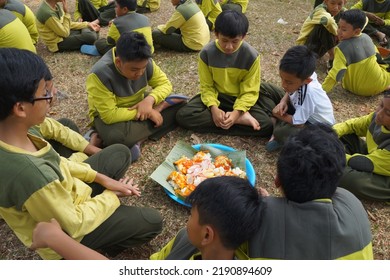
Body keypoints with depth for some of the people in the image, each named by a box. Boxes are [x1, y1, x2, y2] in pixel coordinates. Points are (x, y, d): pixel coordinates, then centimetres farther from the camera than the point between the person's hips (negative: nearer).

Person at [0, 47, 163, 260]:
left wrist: (101, 178, -4)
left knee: (120, 152, 14)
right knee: (152, 222, -1)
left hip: (63, 194, 7)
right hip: (67, 233, -7)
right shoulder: (28, 174, -42)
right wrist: (111, 196, -12)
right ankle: (100, 246, 14)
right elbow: (74, 224, -27)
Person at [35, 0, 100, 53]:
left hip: (61, 34, 10)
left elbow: (68, 24, 8)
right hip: (57, 43, -10)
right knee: (91, 36, -19)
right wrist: (66, 12, -19)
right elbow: (65, 33, -23)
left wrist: (87, 24, 2)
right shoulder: (47, 12, -29)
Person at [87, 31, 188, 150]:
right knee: (115, 136, -40)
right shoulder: (100, 74, -32)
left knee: (180, 104, -9)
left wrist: (149, 99, -28)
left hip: (139, 104, 5)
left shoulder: (143, 62, -17)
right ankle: (160, 108, -19)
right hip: (108, 116, -4)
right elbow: (109, 115, -32)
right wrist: (148, 114, -28)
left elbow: (165, 84, -6)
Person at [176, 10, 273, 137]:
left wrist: (237, 111, -29)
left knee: (267, 125, -26)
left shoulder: (251, 55, -17)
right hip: (215, 96, 3)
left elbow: (250, 91, -12)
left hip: (240, 98, -2)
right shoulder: (206, 53, -15)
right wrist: (213, 108, -26)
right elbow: (206, 86, -9)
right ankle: (241, 119, -22)